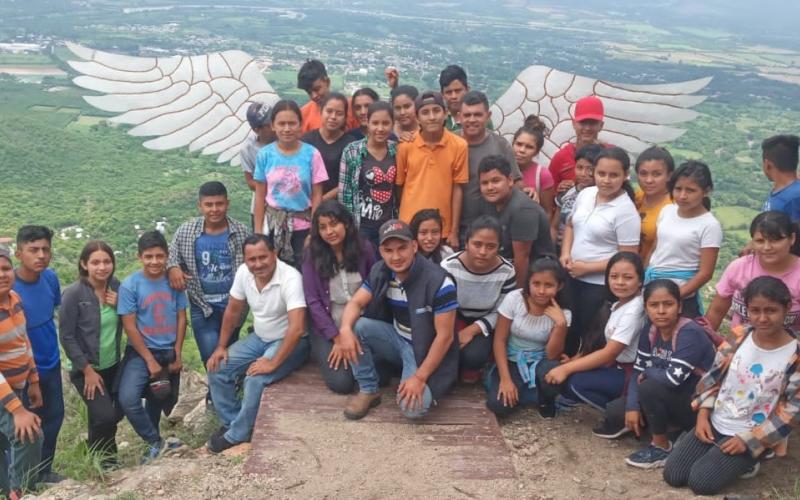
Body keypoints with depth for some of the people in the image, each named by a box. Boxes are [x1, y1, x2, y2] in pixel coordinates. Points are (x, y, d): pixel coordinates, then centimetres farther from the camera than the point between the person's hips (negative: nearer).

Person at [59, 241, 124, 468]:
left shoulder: (116, 287, -4)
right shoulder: (73, 293, -19)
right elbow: (66, 336, -16)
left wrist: (119, 305, -15)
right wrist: (87, 369, -15)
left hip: (113, 364, 6)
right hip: (85, 368, -5)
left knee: (116, 413, 15)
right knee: (105, 415, -16)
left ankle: (96, 446, 45)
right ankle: (105, 459, 13)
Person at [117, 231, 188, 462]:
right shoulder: (129, 285, -14)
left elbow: (181, 318, 1)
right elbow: (130, 326, -12)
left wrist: (177, 355, -2)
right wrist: (150, 360, -12)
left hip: (169, 352, 3)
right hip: (141, 352, -3)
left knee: (161, 402, 17)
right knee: (127, 399, -22)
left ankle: (152, 440, 43)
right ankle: (155, 442, -2)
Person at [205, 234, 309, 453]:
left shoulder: (290, 278, -30)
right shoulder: (243, 272, -9)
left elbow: (297, 327, -36)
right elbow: (233, 310, 6)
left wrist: (273, 363, -34)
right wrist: (221, 347, 4)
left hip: (290, 343, -7)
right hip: (258, 338, 7)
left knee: (255, 380, -27)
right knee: (217, 369, -4)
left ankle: (237, 435, -4)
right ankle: (231, 423, 12)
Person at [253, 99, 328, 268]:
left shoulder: (312, 154, -6)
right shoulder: (265, 154, -2)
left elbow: (317, 196, -3)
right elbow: (260, 196, 3)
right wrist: (258, 232, 3)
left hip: (302, 226, -1)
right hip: (273, 225, 1)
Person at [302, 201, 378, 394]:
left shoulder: (364, 247, -5)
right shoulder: (312, 255, -8)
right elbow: (313, 301, -7)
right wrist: (337, 339, -12)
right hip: (327, 329, -1)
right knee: (342, 383, -19)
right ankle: (324, 354, 13)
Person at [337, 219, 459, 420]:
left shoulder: (438, 282, -26)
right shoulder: (379, 272, -6)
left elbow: (445, 336, -23)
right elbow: (356, 303, -6)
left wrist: (420, 377, -25)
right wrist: (345, 329, -30)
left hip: (425, 349, -5)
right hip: (396, 339, 6)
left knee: (413, 407, -28)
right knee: (357, 327, -20)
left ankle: (427, 387, 9)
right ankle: (368, 391, -3)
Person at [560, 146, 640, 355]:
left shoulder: (626, 211, -18)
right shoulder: (585, 194, 1)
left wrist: (588, 267, -18)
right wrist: (565, 253, -1)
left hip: (601, 285, -6)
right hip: (573, 277, 7)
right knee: (568, 328, 22)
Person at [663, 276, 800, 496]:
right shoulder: (739, 339, -4)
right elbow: (713, 377, 6)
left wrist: (749, 440, -14)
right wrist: (703, 415, -5)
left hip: (751, 435, -4)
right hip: (714, 423, 4)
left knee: (701, 482, -15)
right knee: (673, 475, -4)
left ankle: (746, 460, 9)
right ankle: (716, 455, 18)